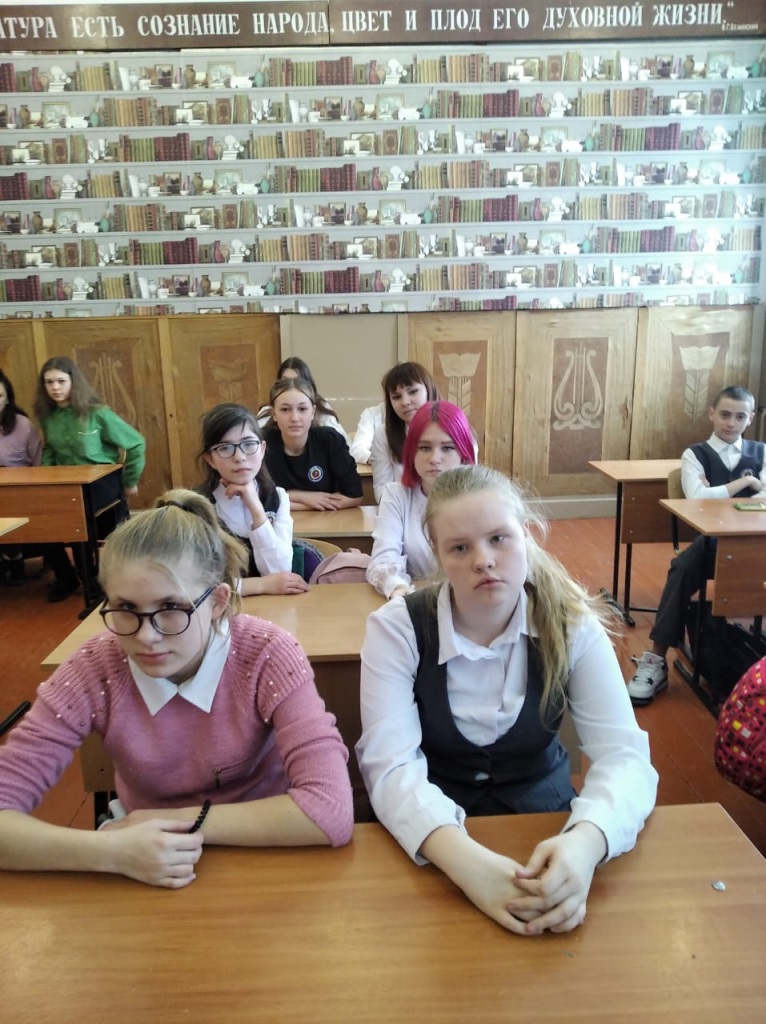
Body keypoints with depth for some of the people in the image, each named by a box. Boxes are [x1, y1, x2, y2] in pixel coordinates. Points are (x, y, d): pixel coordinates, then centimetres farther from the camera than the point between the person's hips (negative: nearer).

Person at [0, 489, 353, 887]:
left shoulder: (267, 656, -20)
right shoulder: (94, 670, -14)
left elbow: (331, 810, -27)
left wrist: (183, 820, -23)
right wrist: (110, 851, -31)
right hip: (142, 874, 2)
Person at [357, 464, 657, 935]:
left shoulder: (572, 624, -11)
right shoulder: (396, 628, -15)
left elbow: (625, 756, -17)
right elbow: (391, 768, -22)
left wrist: (586, 841, -38)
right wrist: (466, 859, -39)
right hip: (433, 846, -2)